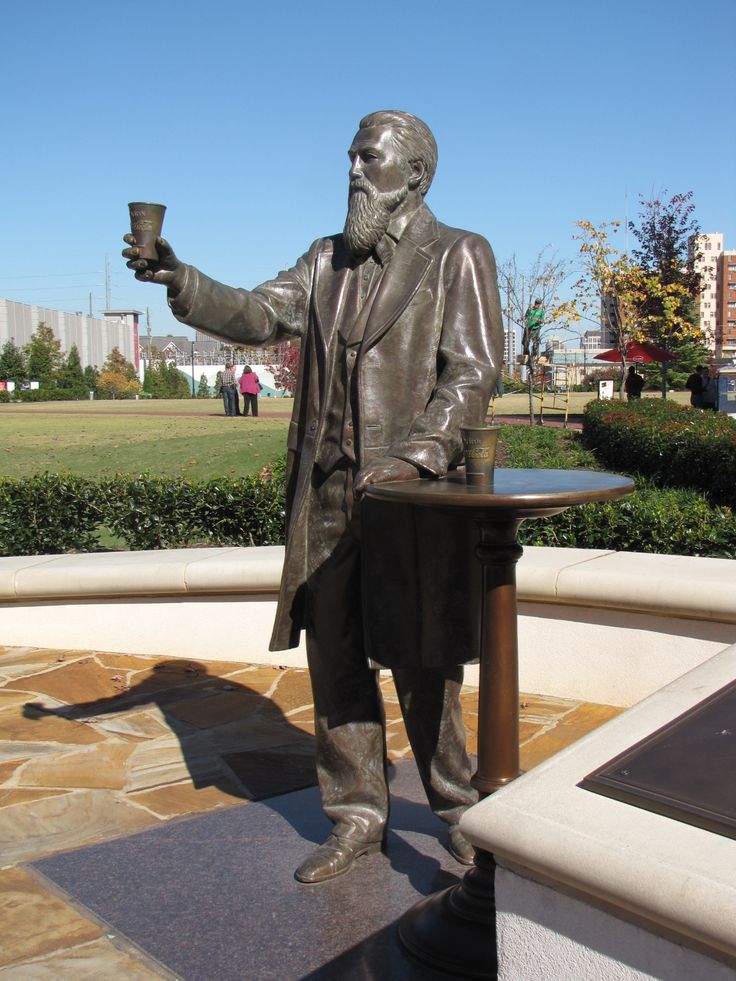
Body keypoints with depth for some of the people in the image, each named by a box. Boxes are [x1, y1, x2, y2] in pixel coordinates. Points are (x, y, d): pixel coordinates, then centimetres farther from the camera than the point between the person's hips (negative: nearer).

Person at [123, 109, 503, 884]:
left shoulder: (459, 257, 1)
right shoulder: (329, 259, 16)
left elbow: (472, 373, -8)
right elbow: (259, 316, 4)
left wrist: (415, 455, -20)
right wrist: (181, 282, -13)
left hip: (411, 491, -5)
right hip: (326, 494, 5)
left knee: (421, 660, 2)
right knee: (333, 656, 8)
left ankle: (459, 810, 23)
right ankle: (357, 818, 23)